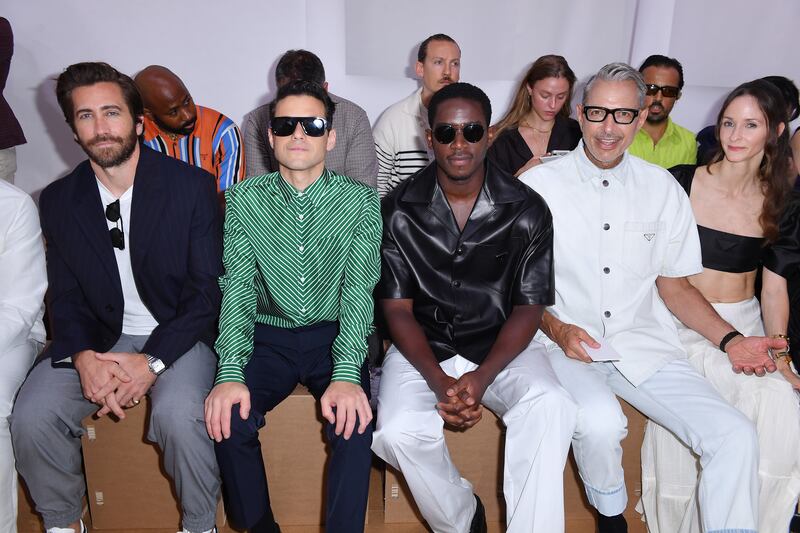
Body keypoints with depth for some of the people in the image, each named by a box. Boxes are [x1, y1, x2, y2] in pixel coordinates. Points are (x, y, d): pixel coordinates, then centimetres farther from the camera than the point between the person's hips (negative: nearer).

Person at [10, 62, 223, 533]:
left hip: (176, 335, -3)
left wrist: (152, 362, -20)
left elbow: (208, 290, -10)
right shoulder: (59, 200, 4)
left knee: (178, 414, -31)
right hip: (98, 338, 4)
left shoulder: (192, 185, -9)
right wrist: (82, 357, -16)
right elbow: (65, 297, 6)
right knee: (31, 417, -18)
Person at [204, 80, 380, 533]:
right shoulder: (244, 200, 1)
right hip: (268, 337, 2)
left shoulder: (360, 200, -3)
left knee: (354, 420, -27)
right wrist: (230, 372, -21)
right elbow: (237, 287, -6)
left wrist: (346, 374, -26)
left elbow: (359, 290, -11)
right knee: (228, 415, -23)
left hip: (334, 337, -1)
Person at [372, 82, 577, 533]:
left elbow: (528, 308, -3)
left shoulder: (527, 210, -4)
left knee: (551, 408, -30)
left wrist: (482, 377, -19)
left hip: (501, 347, 0)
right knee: (398, 431, -27)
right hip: (424, 347, 0)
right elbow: (397, 308, -3)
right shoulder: (400, 210, -4)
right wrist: (438, 381, -18)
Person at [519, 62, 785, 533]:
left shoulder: (664, 189, 6)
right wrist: (558, 330, -17)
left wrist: (730, 340, -1)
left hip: (645, 344, 3)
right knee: (601, 422, -32)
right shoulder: (539, 185, -3)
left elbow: (674, 283, 12)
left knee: (737, 438, -15)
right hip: (565, 343, -3)